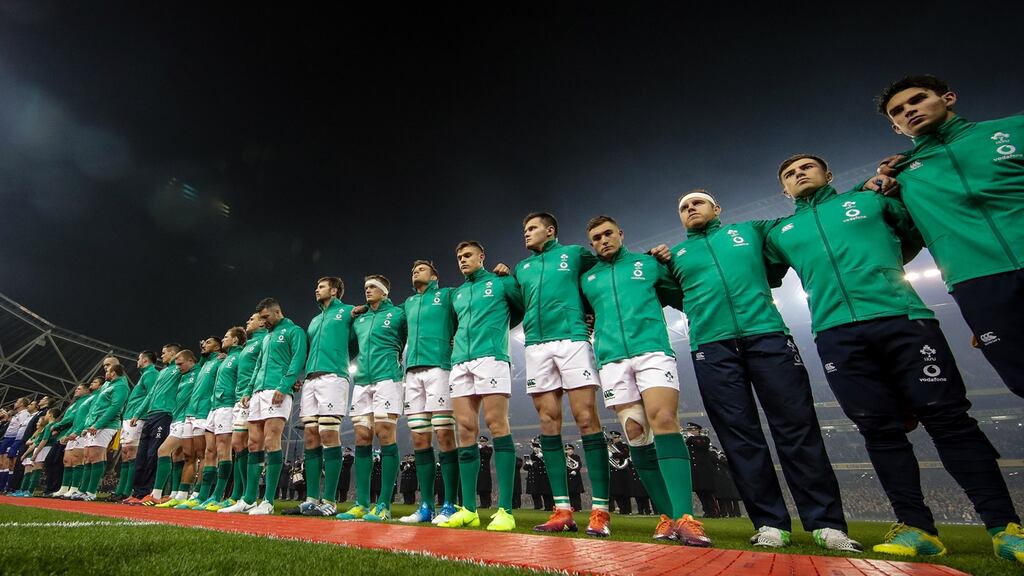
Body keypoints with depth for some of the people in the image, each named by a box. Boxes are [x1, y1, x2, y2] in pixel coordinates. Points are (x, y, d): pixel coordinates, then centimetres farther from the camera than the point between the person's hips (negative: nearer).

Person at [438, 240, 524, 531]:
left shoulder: (501, 283, 9)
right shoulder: (457, 294, 25)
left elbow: (524, 309, 15)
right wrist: (461, 340, 17)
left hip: (491, 358, -6)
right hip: (460, 362, 6)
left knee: (497, 426, -11)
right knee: (466, 432, 2)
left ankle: (505, 510, -8)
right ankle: (469, 509, 7)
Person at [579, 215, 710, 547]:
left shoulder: (649, 264, 14)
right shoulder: (587, 280, 18)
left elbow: (682, 297, 20)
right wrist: (591, 326, 10)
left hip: (653, 351, -2)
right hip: (612, 359, 2)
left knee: (663, 421, -19)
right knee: (636, 433, 0)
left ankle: (684, 517, -19)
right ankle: (667, 515, 10)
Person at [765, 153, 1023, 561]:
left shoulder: (870, 201, 18)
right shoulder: (780, 233, 19)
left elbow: (919, 234, 27)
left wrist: (883, 265, 21)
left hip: (904, 319, 0)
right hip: (836, 336, 1)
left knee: (947, 416, -3)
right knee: (879, 429, 1)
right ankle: (916, 526, 7)